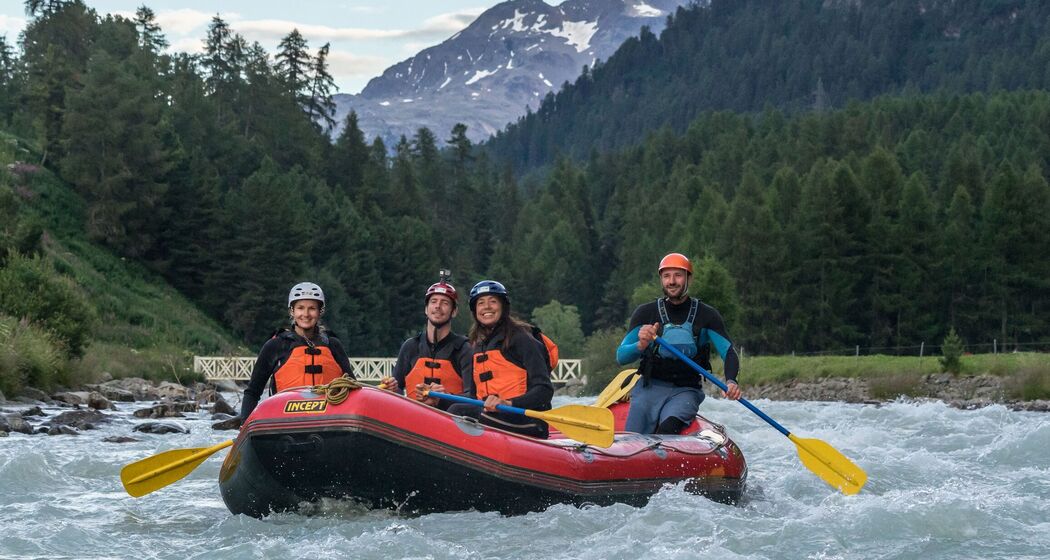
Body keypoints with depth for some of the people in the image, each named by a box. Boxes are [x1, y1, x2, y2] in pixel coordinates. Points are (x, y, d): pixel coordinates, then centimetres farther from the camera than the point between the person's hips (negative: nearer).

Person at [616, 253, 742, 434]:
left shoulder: (706, 315, 3)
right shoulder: (645, 313, 4)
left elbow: (729, 353, -3)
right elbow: (621, 356, -2)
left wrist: (731, 381, -24)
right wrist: (641, 346, -24)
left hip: (686, 392, -1)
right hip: (650, 388, 1)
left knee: (668, 428, -32)